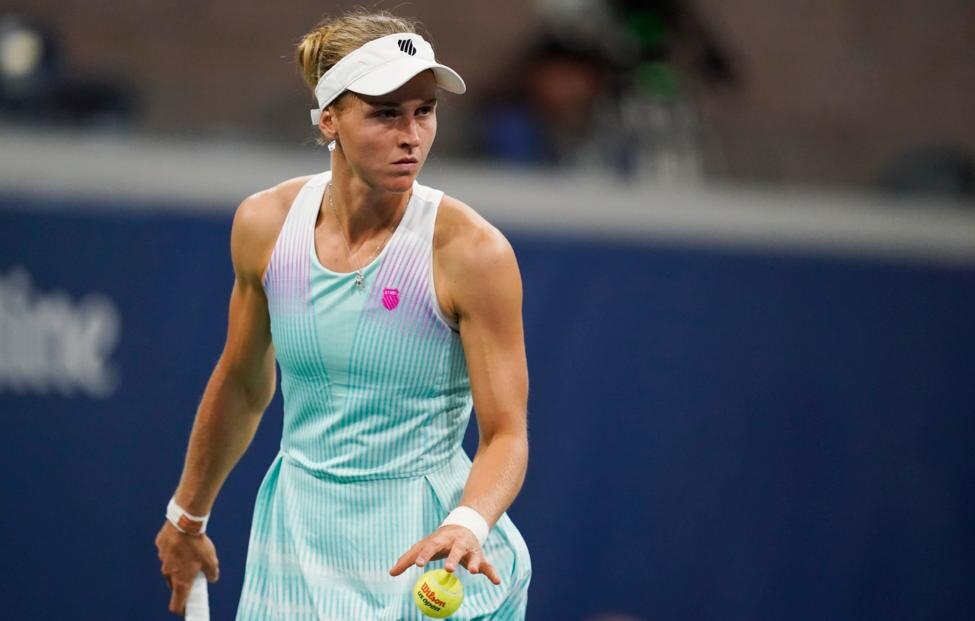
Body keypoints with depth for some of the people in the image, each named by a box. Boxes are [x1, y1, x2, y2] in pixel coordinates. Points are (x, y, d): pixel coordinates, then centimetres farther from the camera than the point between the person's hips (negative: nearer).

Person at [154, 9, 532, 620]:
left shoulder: (470, 251, -16)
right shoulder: (264, 225, -4)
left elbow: (506, 433, -14)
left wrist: (467, 526, -33)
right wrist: (187, 515, 21)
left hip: (425, 556, -3)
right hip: (298, 545, 3)